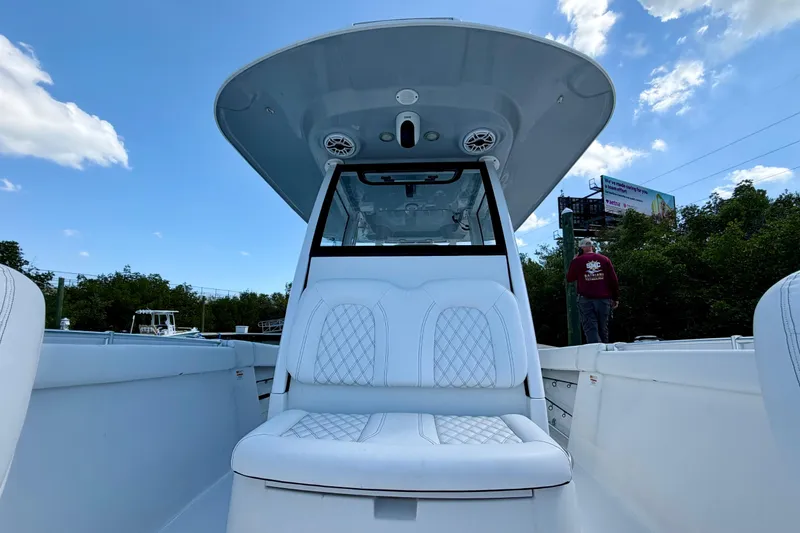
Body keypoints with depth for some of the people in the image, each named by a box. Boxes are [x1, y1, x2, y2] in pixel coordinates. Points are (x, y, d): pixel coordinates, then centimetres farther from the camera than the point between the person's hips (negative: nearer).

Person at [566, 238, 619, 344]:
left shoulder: (577, 261, -1)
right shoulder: (604, 259, 7)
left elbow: (569, 279, 10)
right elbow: (614, 280, 6)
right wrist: (615, 298, 12)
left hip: (586, 300, -3)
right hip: (604, 299, 3)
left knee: (591, 329, -5)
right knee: (603, 329, 13)